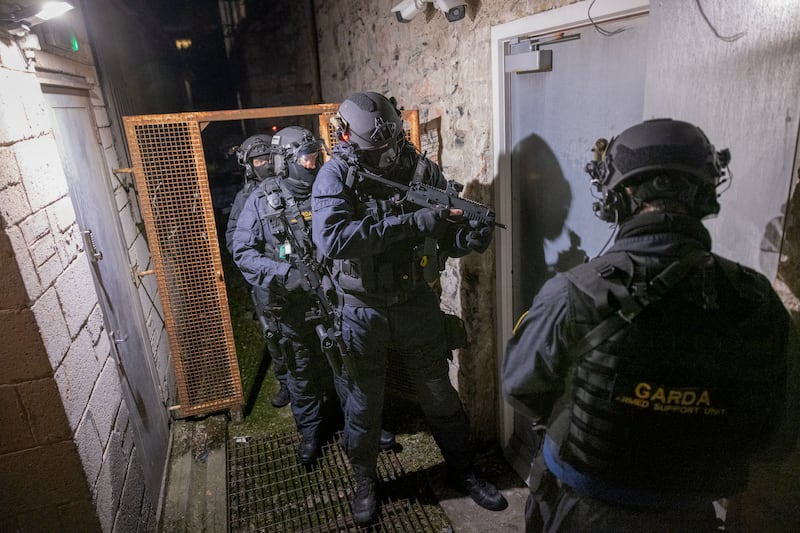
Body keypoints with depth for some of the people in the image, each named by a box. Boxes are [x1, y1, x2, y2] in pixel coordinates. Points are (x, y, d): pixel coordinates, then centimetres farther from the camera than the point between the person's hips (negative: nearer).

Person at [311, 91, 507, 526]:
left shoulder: (420, 169, -6)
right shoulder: (336, 176, -14)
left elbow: (445, 235, -1)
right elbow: (331, 239, -31)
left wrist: (469, 238, -25)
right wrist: (410, 223, -34)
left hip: (416, 304, 2)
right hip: (362, 311, -2)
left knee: (440, 395, 17)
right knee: (364, 404, 16)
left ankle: (463, 472, 40)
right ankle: (364, 482, 41)